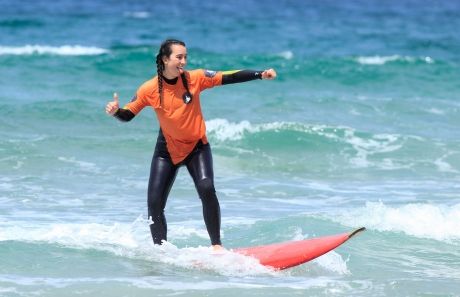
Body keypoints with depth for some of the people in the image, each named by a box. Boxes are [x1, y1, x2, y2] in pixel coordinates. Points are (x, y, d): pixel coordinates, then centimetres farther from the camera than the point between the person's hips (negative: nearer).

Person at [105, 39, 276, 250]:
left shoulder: (195, 78, -14)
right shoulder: (149, 90, -13)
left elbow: (229, 77, -15)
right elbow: (128, 115, -2)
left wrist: (260, 75, -25)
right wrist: (116, 111, -24)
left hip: (197, 147, -1)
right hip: (167, 150, 1)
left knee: (206, 189, -25)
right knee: (154, 204, -3)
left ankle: (216, 245, -13)